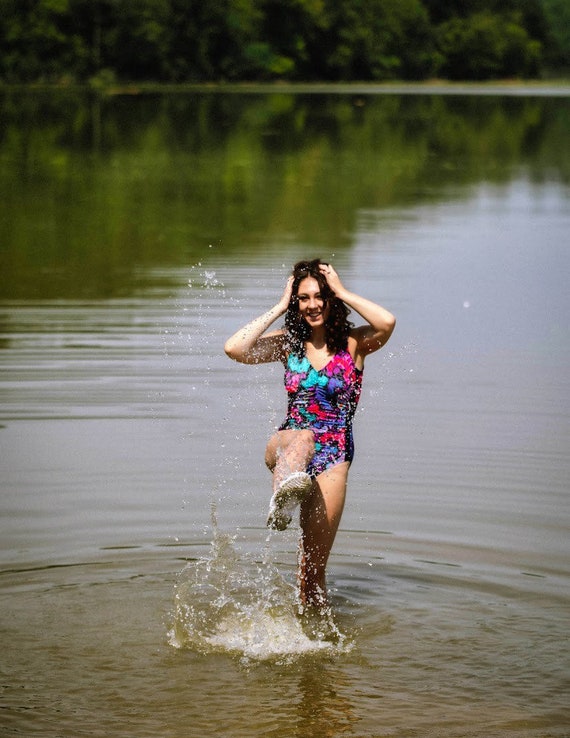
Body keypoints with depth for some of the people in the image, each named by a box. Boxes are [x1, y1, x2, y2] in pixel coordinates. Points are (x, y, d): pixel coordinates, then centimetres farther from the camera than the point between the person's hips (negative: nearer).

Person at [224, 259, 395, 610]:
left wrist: (342, 292, -10)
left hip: (333, 457, 0)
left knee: (313, 570, -4)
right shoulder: (289, 343, 8)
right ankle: (286, 492, -72)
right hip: (286, 446, 1)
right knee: (302, 438, -41)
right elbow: (234, 348, -8)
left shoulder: (353, 342, 1)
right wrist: (279, 307, -3)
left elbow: (387, 323, -21)